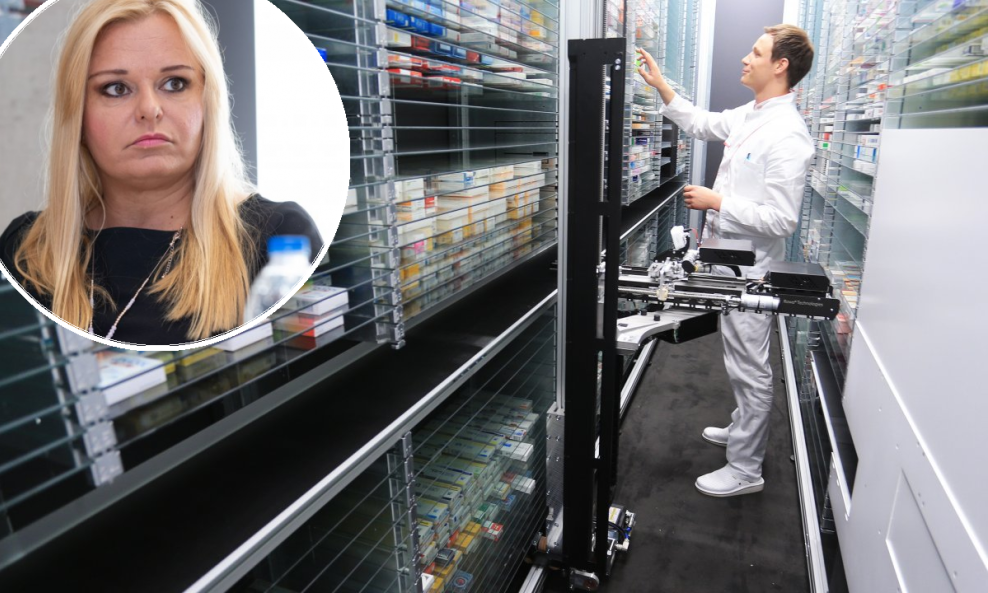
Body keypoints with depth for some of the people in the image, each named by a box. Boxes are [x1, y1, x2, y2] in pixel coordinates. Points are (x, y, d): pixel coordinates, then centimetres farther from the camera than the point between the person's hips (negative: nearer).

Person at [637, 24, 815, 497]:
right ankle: (744, 430, 43)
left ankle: (745, 469, 19)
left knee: (749, 368, 3)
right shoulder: (749, 116, 6)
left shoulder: (787, 135, -22)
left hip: (750, 268, -9)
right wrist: (661, 86, 19)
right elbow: (702, 124, 24)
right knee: (742, 362, 23)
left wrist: (716, 202, -19)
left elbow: (781, 220, -25)